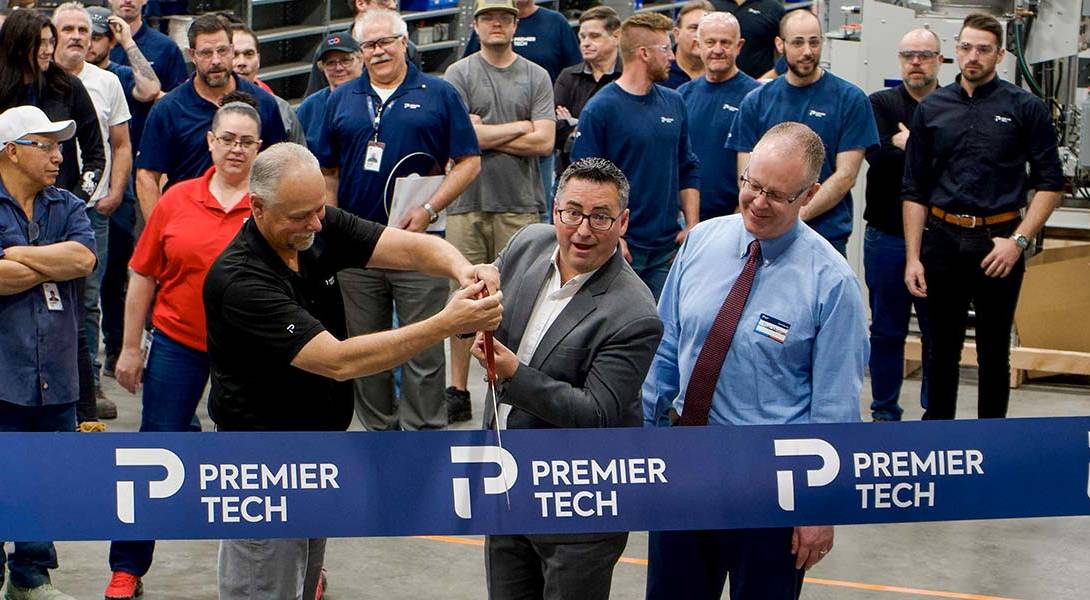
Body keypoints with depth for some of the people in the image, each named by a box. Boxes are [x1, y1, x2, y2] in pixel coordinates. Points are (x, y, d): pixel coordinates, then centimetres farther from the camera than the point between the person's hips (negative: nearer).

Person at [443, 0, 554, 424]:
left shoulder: (536, 77, 8)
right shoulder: (459, 74, 5)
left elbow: (544, 142, -2)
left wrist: (486, 134, -4)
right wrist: (520, 126, -1)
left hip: (520, 203, 1)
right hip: (468, 202, -1)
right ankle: (458, 390, 7)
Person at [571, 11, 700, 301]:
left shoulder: (674, 103, 11)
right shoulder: (600, 109, -8)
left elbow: (688, 169, 17)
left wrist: (691, 226, 8)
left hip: (668, 245, 5)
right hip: (622, 246, -5)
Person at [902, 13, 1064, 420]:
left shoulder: (1025, 108, 0)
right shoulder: (932, 108, 7)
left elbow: (1049, 183, -1)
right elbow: (914, 190, 9)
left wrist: (1019, 240, -12)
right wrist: (912, 257, 3)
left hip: (998, 241, -2)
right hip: (943, 241, 2)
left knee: (994, 352, 5)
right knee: (942, 349, 8)